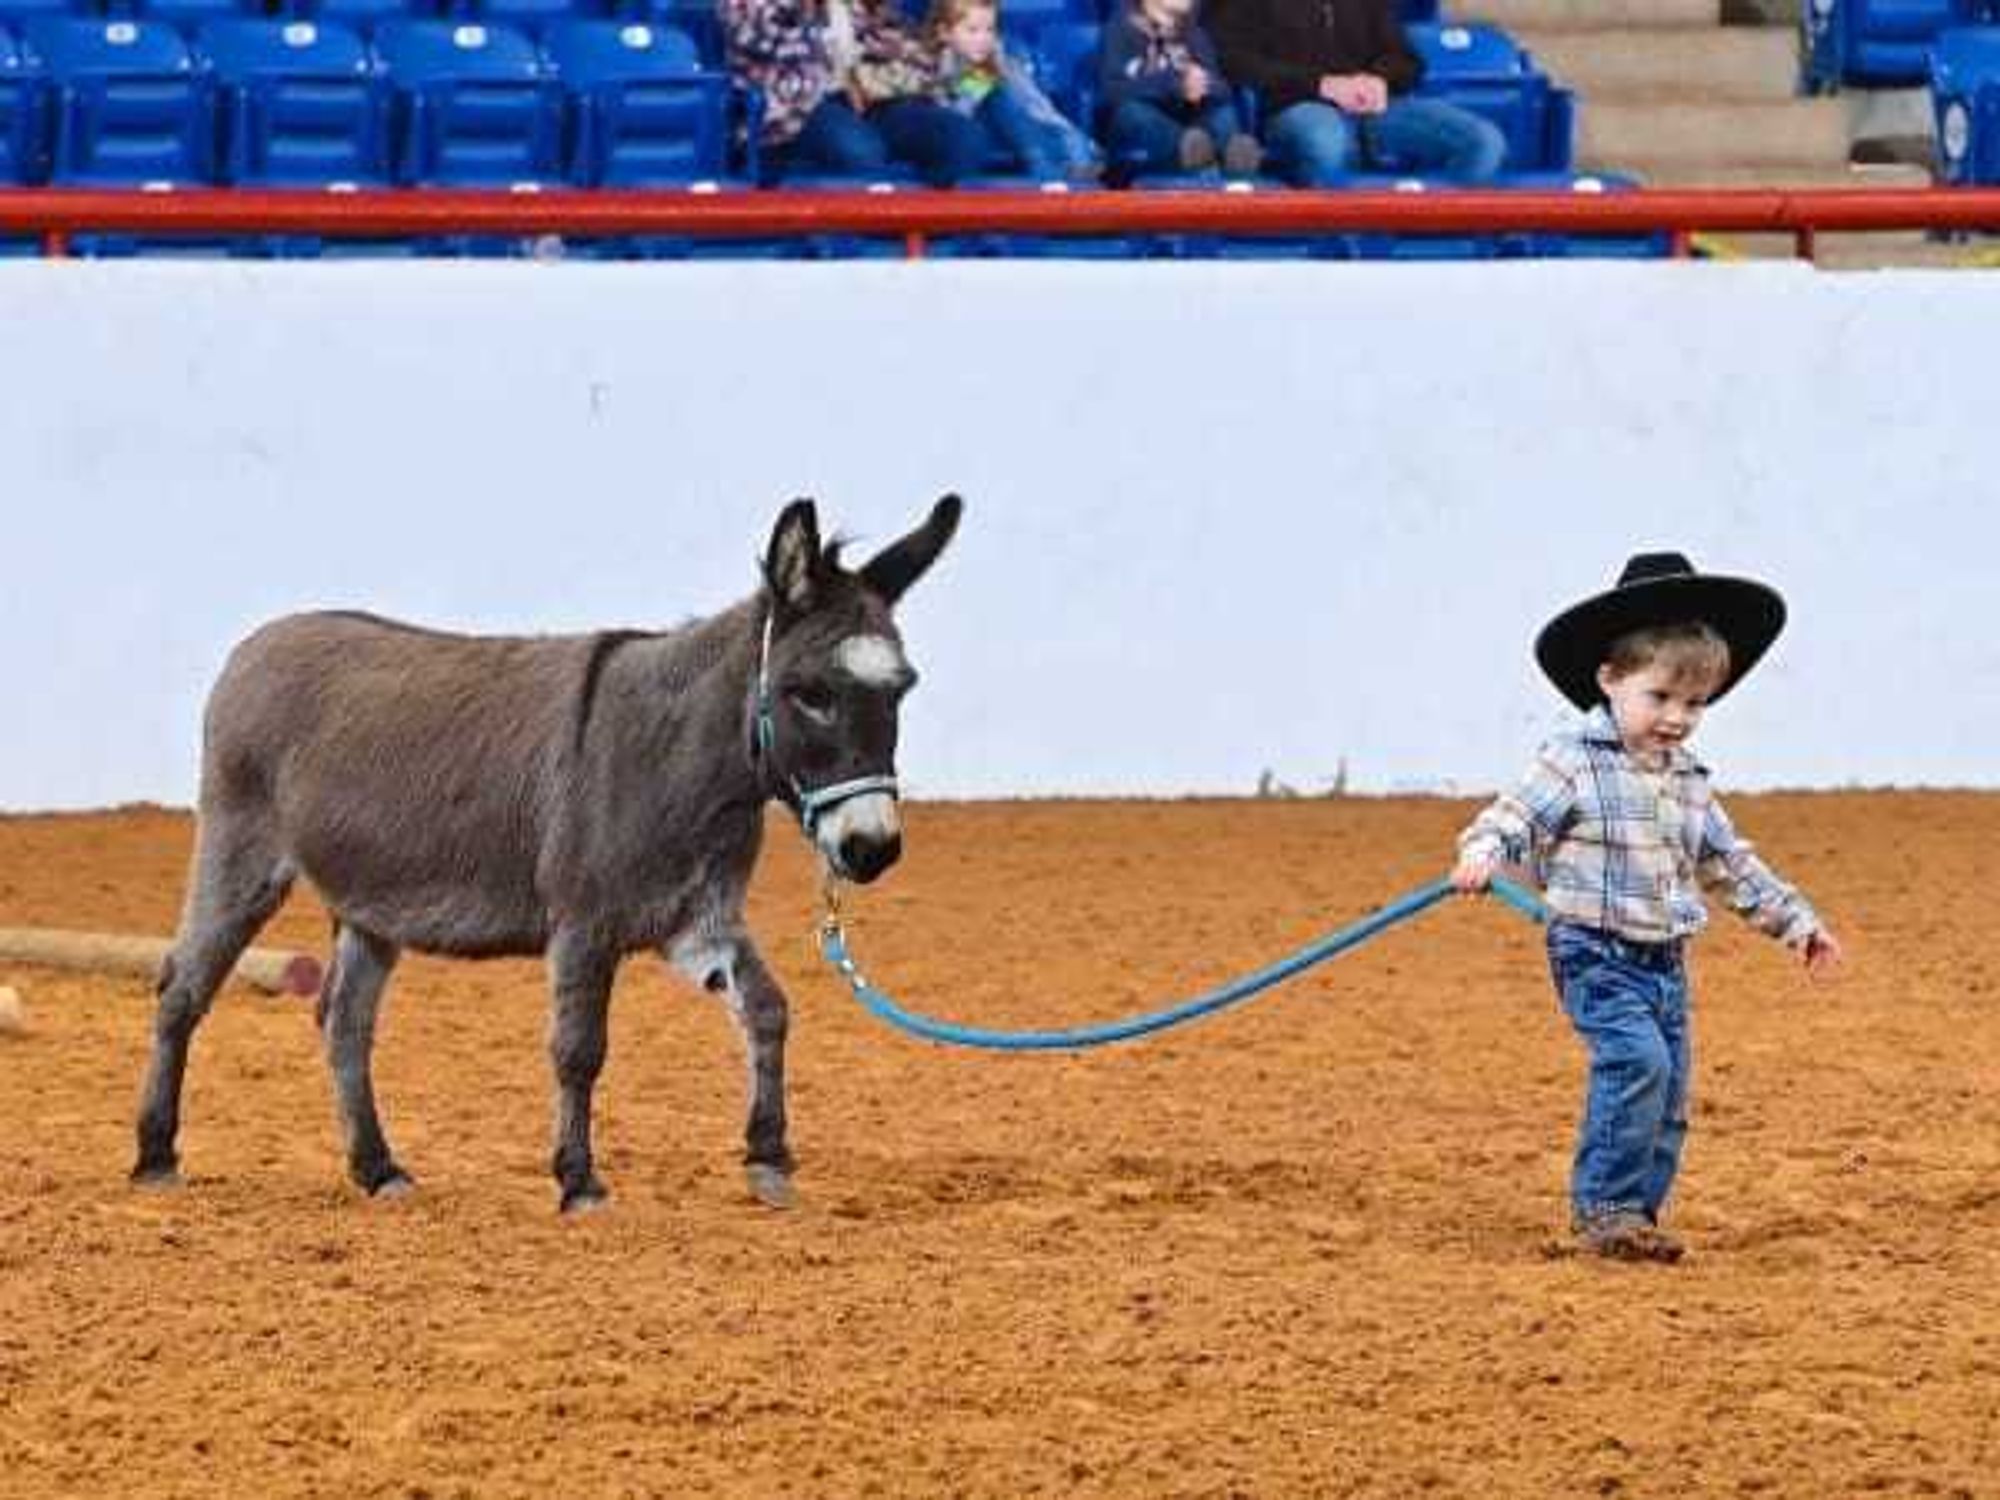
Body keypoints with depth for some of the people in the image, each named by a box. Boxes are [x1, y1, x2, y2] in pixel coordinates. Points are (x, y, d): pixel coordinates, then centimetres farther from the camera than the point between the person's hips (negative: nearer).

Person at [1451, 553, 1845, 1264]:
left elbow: (1732, 863, 24)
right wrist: (1481, 853, -35)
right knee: (1638, 1059, -24)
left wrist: (1796, 920, 24)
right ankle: (1604, 1205, -19)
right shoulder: (1575, 763, -8)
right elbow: (1512, 816, -13)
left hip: (1665, 963, 8)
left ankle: (1632, 1216, 14)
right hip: (1597, 955, -8)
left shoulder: (1688, 784, 14)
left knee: (1668, 1092, 5)